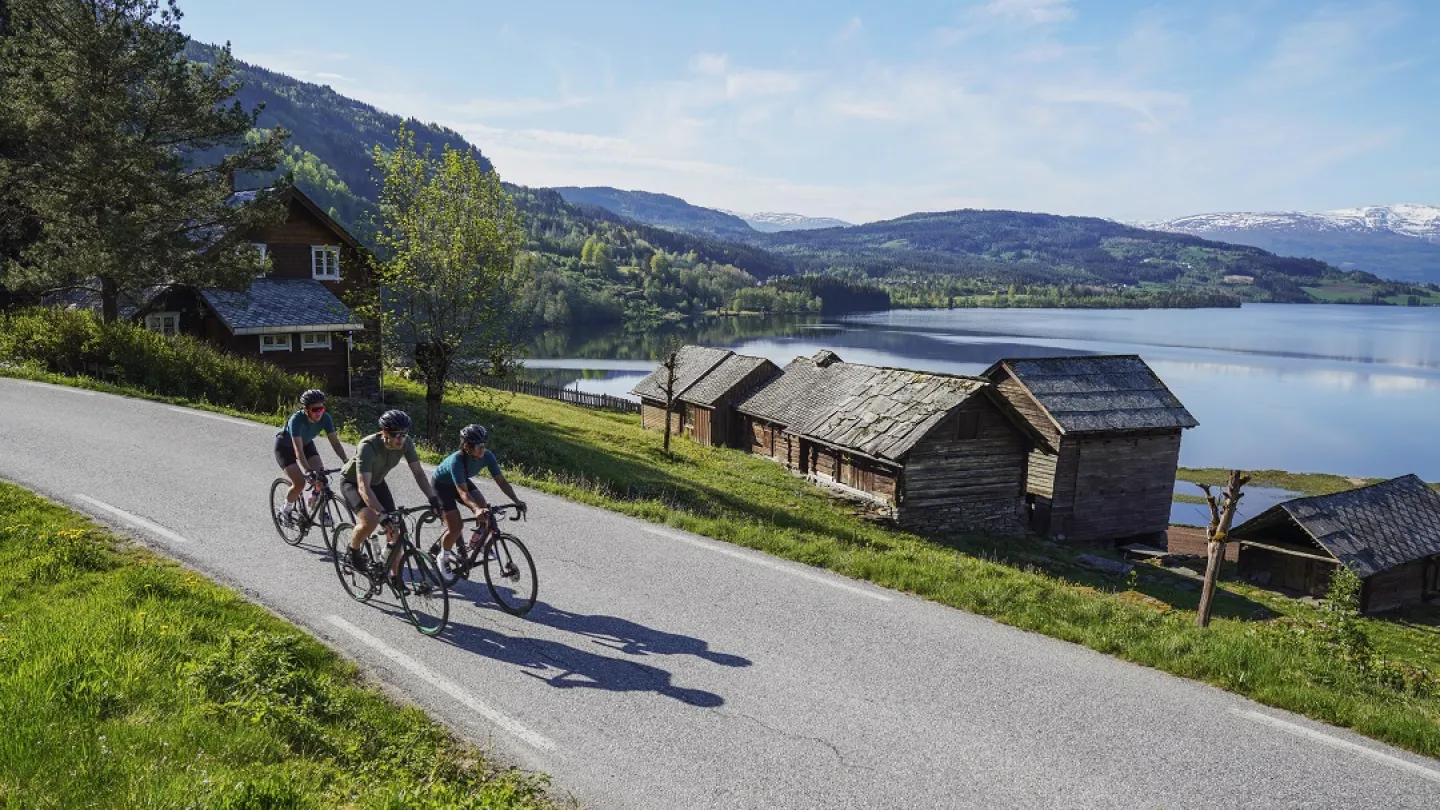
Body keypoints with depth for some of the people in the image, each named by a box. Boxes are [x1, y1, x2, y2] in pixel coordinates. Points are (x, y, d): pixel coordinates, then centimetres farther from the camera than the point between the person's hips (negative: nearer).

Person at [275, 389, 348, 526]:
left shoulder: (325, 418, -26)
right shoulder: (296, 419, -39)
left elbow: (335, 442, -26)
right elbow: (298, 450, -46)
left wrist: (346, 461, -40)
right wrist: (307, 471, -58)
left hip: (306, 444, 4)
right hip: (285, 448, -4)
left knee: (320, 475, -17)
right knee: (299, 483, -18)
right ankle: (286, 510, 11)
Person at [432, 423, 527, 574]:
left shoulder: (487, 456, -25)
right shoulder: (457, 460, -39)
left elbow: (502, 481, -23)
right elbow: (463, 492, -46)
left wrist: (517, 500, -37)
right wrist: (476, 509, -63)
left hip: (462, 481, 5)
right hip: (441, 485, -5)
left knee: (484, 510, -17)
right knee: (455, 529, -14)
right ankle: (444, 556, 15)